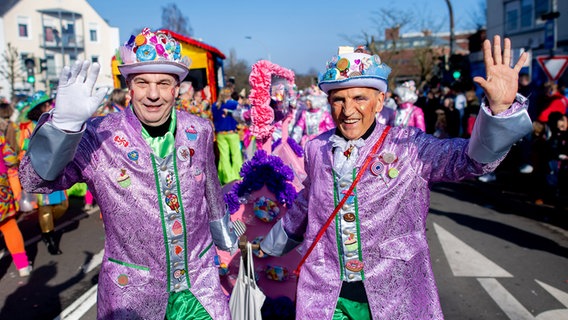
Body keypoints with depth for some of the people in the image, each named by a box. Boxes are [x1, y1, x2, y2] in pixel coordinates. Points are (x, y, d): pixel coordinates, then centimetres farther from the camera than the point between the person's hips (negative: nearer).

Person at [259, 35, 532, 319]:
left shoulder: (407, 145, -8)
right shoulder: (316, 150, 1)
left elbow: (474, 157, -20)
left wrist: (500, 107, -38)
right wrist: (270, 245, 29)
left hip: (395, 297, -2)